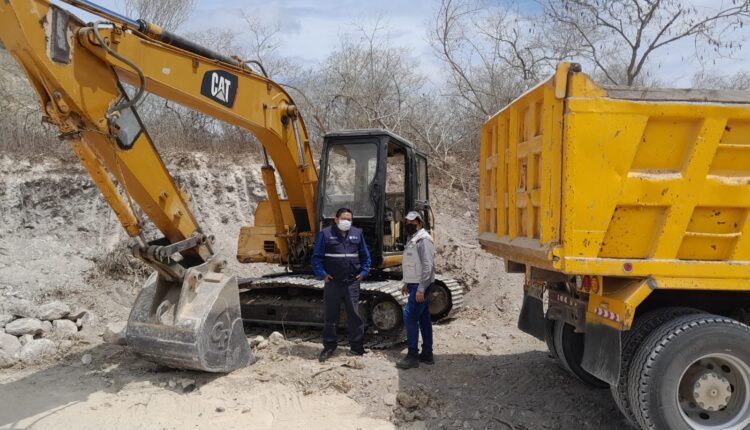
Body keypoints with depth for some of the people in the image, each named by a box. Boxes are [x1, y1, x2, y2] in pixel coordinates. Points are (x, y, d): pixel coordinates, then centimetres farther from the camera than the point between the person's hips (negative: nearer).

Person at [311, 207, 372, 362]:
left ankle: (357, 346, 16)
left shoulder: (357, 233, 8)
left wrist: (363, 272, 1)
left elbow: (365, 256, 13)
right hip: (332, 282, -2)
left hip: (352, 282, 2)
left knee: (354, 314, 5)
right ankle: (329, 347, 18)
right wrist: (322, 274, -11)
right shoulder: (326, 234, -1)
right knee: (330, 315, 6)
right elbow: (316, 257, -1)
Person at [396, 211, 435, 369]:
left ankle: (412, 356, -5)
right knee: (423, 319, 13)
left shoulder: (423, 239, -15)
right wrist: (406, 283, 22)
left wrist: (421, 288, -25)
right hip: (415, 285, 10)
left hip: (420, 286, -10)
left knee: (410, 317, -10)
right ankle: (427, 354, 20)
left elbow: (428, 265, -22)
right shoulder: (413, 239, 16)